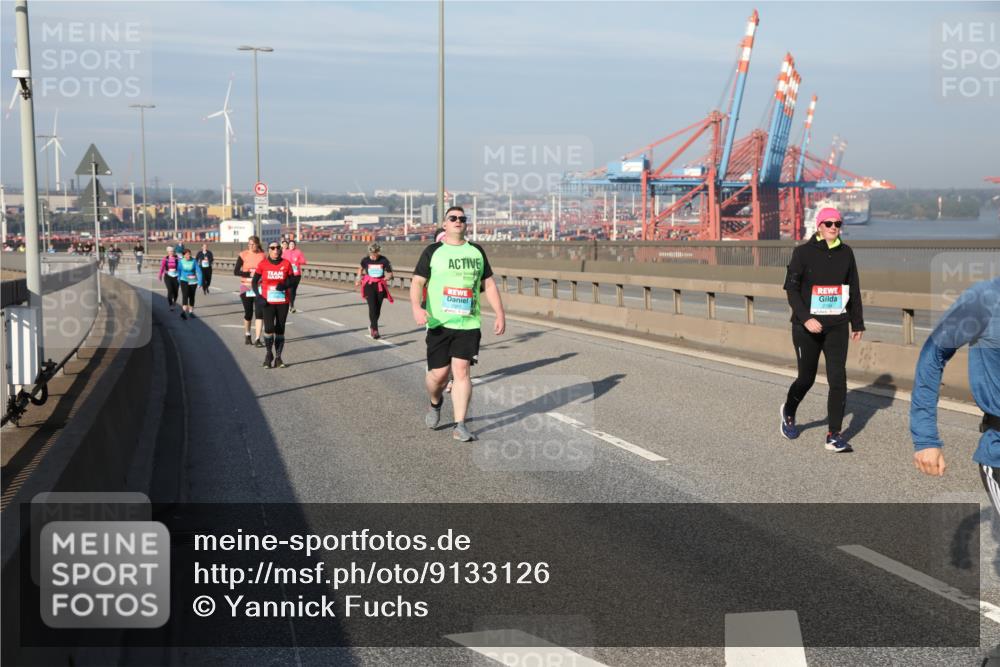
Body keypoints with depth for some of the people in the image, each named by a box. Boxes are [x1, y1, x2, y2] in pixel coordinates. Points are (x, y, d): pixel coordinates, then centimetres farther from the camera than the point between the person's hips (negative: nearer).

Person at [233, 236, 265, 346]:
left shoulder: (262, 255, 2)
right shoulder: (243, 255, -2)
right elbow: (236, 272, -5)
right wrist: (249, 274, -17)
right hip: (246, 287, 0)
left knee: (259, 313, -10)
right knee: (248, 313, 8)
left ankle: (258, 339, -9)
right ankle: (247, 335, 31)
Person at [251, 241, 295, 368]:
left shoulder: (286, 264, -1)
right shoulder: (263, 264, -3)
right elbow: (254, 282, 4)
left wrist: (285, 285, -15)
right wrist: (259, 297, -7)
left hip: (283, 302, 2)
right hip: (268, 302, -1)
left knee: (280, 330, 6)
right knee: (269, 328, -13)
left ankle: (278, 358, 15)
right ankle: (269, 354, 9)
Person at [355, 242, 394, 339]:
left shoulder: (384, 261, -6)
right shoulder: (365, 260, -2)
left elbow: (390, 273, 1)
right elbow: (361, 269, 20)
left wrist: (387, 277, -20)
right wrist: (359, 278, 10)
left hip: (380, 286, 1)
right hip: (369, 285, -1)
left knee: (378, 309, 8)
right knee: (372, 308, -14)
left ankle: (372, 326, 32)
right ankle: (375, 331, -13)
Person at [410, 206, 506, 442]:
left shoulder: (477, 251, 12)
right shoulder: (433, 251, 3)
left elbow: (489, 284, 16)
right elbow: (417, 282, -2)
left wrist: (500, 314, 9)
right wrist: (417, 308, -20)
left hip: (469, 323, 1)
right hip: (439, 324, -1)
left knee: (461, 371, -8)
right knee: (439, 373, 0)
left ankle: (459, 426, -5)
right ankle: (435, 403, 35)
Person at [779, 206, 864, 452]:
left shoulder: (845, 253, 5)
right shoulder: (803, 252, -5)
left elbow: (853, 289, 12)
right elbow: (791, 288, -6)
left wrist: (857, 323, 13)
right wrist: (805, 318, -17)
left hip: (837, 326, 2)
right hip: (807, 326, -2)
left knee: (838, 378, -8)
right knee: (806, 377, 9)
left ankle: (834, 436, -2)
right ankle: (788, 412, 40)